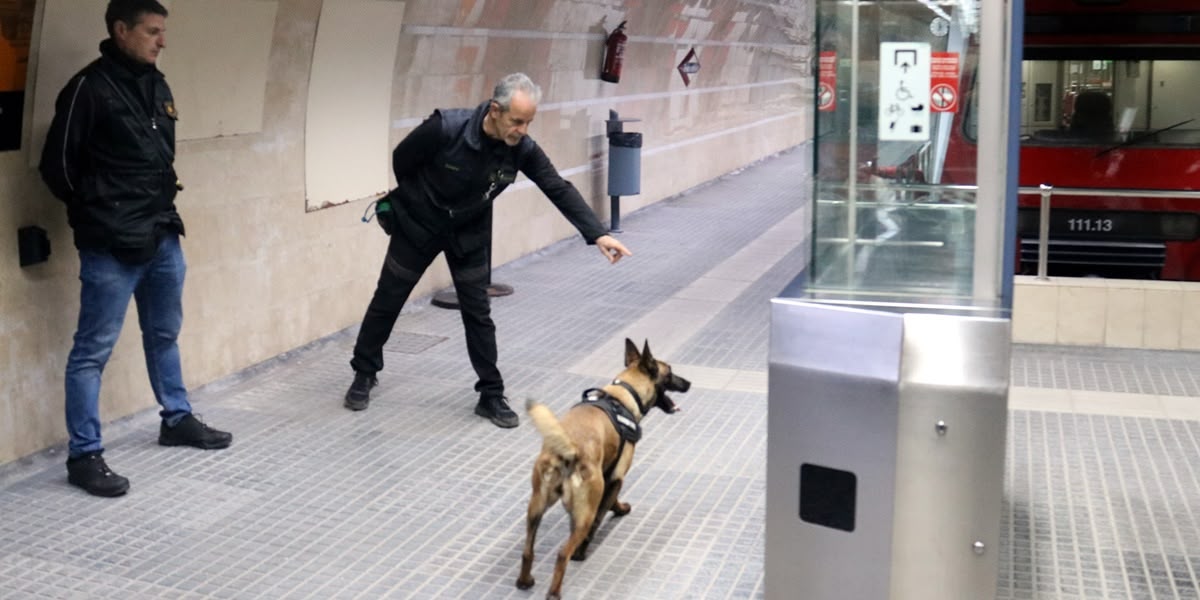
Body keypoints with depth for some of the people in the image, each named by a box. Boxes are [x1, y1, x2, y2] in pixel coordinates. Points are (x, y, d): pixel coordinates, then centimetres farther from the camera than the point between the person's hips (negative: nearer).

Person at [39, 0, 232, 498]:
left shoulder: (157, 86, 10)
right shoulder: (89, 88, -13)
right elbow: (58, 166, -10)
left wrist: (163, 200, 9)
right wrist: (99, 211, -2)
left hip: (162, 236, 8)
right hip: (111, 246, -8)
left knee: (164, 335, 21)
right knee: (94, 349, -1)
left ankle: (177, 419, 37)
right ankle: (84, 455, 7)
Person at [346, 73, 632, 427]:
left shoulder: (521, 149, -22)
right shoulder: (446, 128, -32)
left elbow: (559, 189, -18)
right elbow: (401, 159, -15)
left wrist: (598, 235, -28)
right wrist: (416, 201, 3)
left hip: (469, 234, 2)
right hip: (417, 225, -2)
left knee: (478, 314, 2)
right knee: (387, 301, 10)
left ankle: (491, 395, 13)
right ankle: (364, 374, 30)